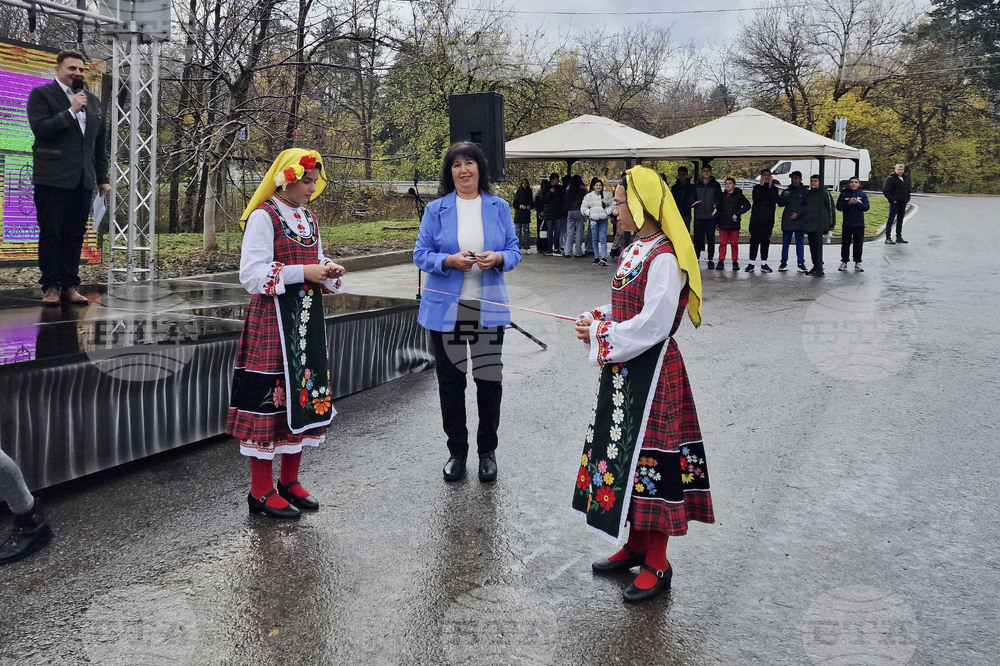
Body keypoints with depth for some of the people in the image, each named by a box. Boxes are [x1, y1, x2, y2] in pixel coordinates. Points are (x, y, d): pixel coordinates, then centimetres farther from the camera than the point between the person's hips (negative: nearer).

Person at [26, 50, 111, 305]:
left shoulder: (92, 100, 18)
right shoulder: (41, 94, 2)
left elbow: (99, 143, 20)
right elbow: (40, 128, -12)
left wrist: (103, 177, 16)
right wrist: (71, 110, -15)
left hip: (83, 179, 5)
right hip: (52, 178, -4)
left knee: (75, 234, 4)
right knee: (51, 233, -2)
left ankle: (70, 285, 9)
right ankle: (50, 286, 3)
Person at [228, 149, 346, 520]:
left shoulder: (309, 219, 16)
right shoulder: (263, 217, -8)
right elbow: (251, 274, -16)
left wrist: (328, 272, 2)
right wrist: (304, 272, -20)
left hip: (307, 321, 8)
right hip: (273, 319, -8)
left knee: (304, 397, 10)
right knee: (271, 396, -6)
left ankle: (289, 481, 23)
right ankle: (261, 492, 5)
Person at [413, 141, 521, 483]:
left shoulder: (499, 207, 5)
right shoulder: (436, 209, 1)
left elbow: (514, 253, 6)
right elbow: (421, 255, -1)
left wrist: (498, 258, -16)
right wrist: (450, 260, -19)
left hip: (489, 307, 0)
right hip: (446, 307, 0)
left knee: (490, 379, 4)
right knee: (450, 380, 7)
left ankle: (487, 451, 22)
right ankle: (456, 451, 23)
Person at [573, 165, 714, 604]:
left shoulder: (663, 259, -18)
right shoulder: (636, 250, 12)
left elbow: (652, 325, -22)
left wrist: (600, 335, -14)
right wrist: (597, 322, 2)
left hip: (651, 373, -10)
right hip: (625, 371, 10)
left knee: (649, 458, -3)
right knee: (625, 454, 16)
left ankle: (657, 566, 10)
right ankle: (636, 547, 31)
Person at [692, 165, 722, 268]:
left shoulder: (716, 185, 9)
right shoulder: (697, 185, 14)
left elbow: (719, 198, 4)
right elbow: (693, 197, 14)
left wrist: (716, 206, -15)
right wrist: (693, 203, -9)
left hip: (711, 216, -1)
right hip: (699, 216, 2)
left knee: (711, 237, 0)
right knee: (698, 237, 0)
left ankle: (711, 259, 5)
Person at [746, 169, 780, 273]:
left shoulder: (774, 188, 9)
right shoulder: (757, 187, 7)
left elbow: (775, 200, -8)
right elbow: (755, 198, -10)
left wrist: (770, 187, -13)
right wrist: (762, 186, -12)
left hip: (768, 219, 1)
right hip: (756, 218, -1)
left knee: (765, 241, 5)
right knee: (754, 240, -3)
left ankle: (764, 263, 8)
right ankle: (751, 263, -1)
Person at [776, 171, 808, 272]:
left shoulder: (805, 191, 4)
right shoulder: (787, 191, 12)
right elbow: (780, 204, 8)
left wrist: (798, 213, -10)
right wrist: (783, 196, -11)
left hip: (799, 221, -2)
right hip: (787, 221, 2)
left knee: (799, 243, 2)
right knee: (785, 242, 3)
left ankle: (801, 263, 4)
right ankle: (783, 263, 8)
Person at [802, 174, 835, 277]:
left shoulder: (824, 193, -2)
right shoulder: (808, 194, 17)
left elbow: (831, 208, -3)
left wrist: (831, 225, -7)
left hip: (819, 224, -7)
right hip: (809, 224, 7)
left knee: (818, 245, -12)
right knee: (812, 246, 8)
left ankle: (819, 270, -13)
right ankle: (816, 266, 16)